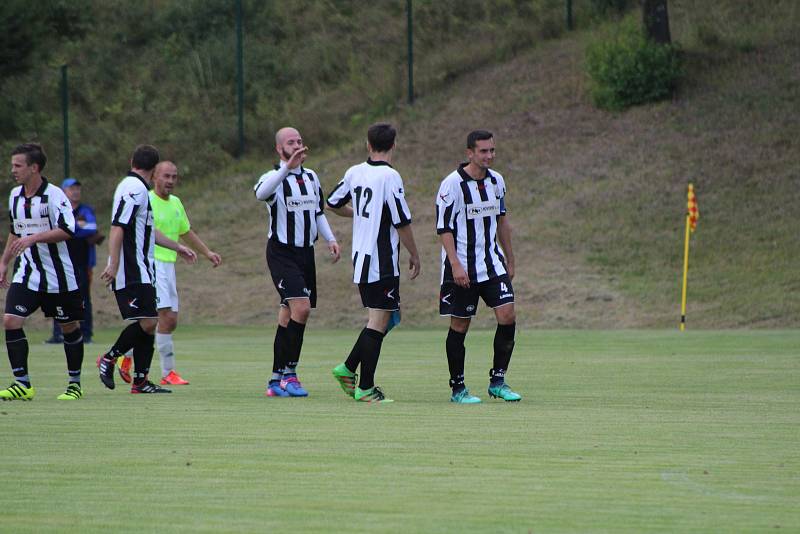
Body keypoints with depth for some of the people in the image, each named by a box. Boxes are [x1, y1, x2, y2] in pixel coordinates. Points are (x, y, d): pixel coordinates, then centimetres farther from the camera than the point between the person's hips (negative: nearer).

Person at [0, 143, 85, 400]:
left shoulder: (53, 195, -14)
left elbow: (67, 230, -23)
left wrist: (33, 238, -30)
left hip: (57, 277, -6)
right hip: (25, 274, 6)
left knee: (69, 327, 6)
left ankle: (75, 383, 21)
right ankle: (22, 384, -7)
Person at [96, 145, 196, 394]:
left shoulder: (138, 188, 19)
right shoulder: (134, 189, -13)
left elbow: (148, 229, 30)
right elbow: (117, 228, -20)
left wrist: (177, 247, 36)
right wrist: (113, 265, -26)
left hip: (141, 272, 10)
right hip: (132, 274, -10)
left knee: (148, 323, 7)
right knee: (147, 322, -16)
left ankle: (140, 380, 8)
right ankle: (109, 358, -1)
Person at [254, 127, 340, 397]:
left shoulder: (311, 177, 13)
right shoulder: (274, 177, -10)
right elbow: (261, 193, -34)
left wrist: (330, 238, 9)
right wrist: (287, 167, -45)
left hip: (306, 253, 7)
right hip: (281, 252, -7)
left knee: (289, 314, 9)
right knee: (301, 307, -21)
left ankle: (277, 380, 14)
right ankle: (289, 374, -16)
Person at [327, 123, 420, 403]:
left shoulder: (354, 172, 6)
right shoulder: (390, 176, -15)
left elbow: (333, 204, 20)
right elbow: (402, 222, -14)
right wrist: (414, 256, -3)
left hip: (360, 258, 8)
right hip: (382, 261, -8)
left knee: (378, 319, 18)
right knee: (379, 320, -4)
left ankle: (348, 369, 16)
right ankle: (365, 388, -5)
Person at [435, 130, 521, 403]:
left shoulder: (497, 181, 6)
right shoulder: (452, 184, -12)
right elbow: (443, 229, -12)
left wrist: (509, 260, 19)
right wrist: (455, 265, -19)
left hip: (492, 263, 5)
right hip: (461, 268, -5)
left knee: (507, 316, -8)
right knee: (460, 325, 1)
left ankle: (497, 381, 3)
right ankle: (458, 388, 11)